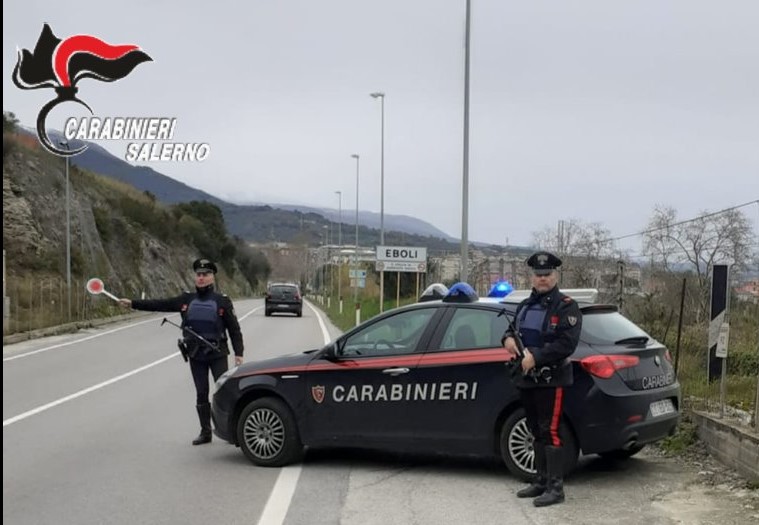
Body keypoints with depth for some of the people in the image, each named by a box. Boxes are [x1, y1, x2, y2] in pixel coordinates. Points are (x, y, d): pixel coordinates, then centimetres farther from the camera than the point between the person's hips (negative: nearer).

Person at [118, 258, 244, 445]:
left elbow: (234, 329, -3)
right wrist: (133, 303, -4)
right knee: (201, 394, 9)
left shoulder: (222, 301, -4)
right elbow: (160, 305, 2)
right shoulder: (186, 300, 5)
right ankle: (205, 432, 18)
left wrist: (238, 354, -9)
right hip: (196, 355, 4)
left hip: (217, 354, -3)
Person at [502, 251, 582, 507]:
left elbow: (567, 343, -17)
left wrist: (535, 357, -22)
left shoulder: (566, 306, -7)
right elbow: (513, 329, 24)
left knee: (550, 432, -9)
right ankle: (542, 481, 25)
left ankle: (556, 487, -5)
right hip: (527, 379, 8)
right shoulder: (525, 305, 17)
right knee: (536, 431, 15)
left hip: (551, 379, -8)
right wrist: (508, 338, -1)